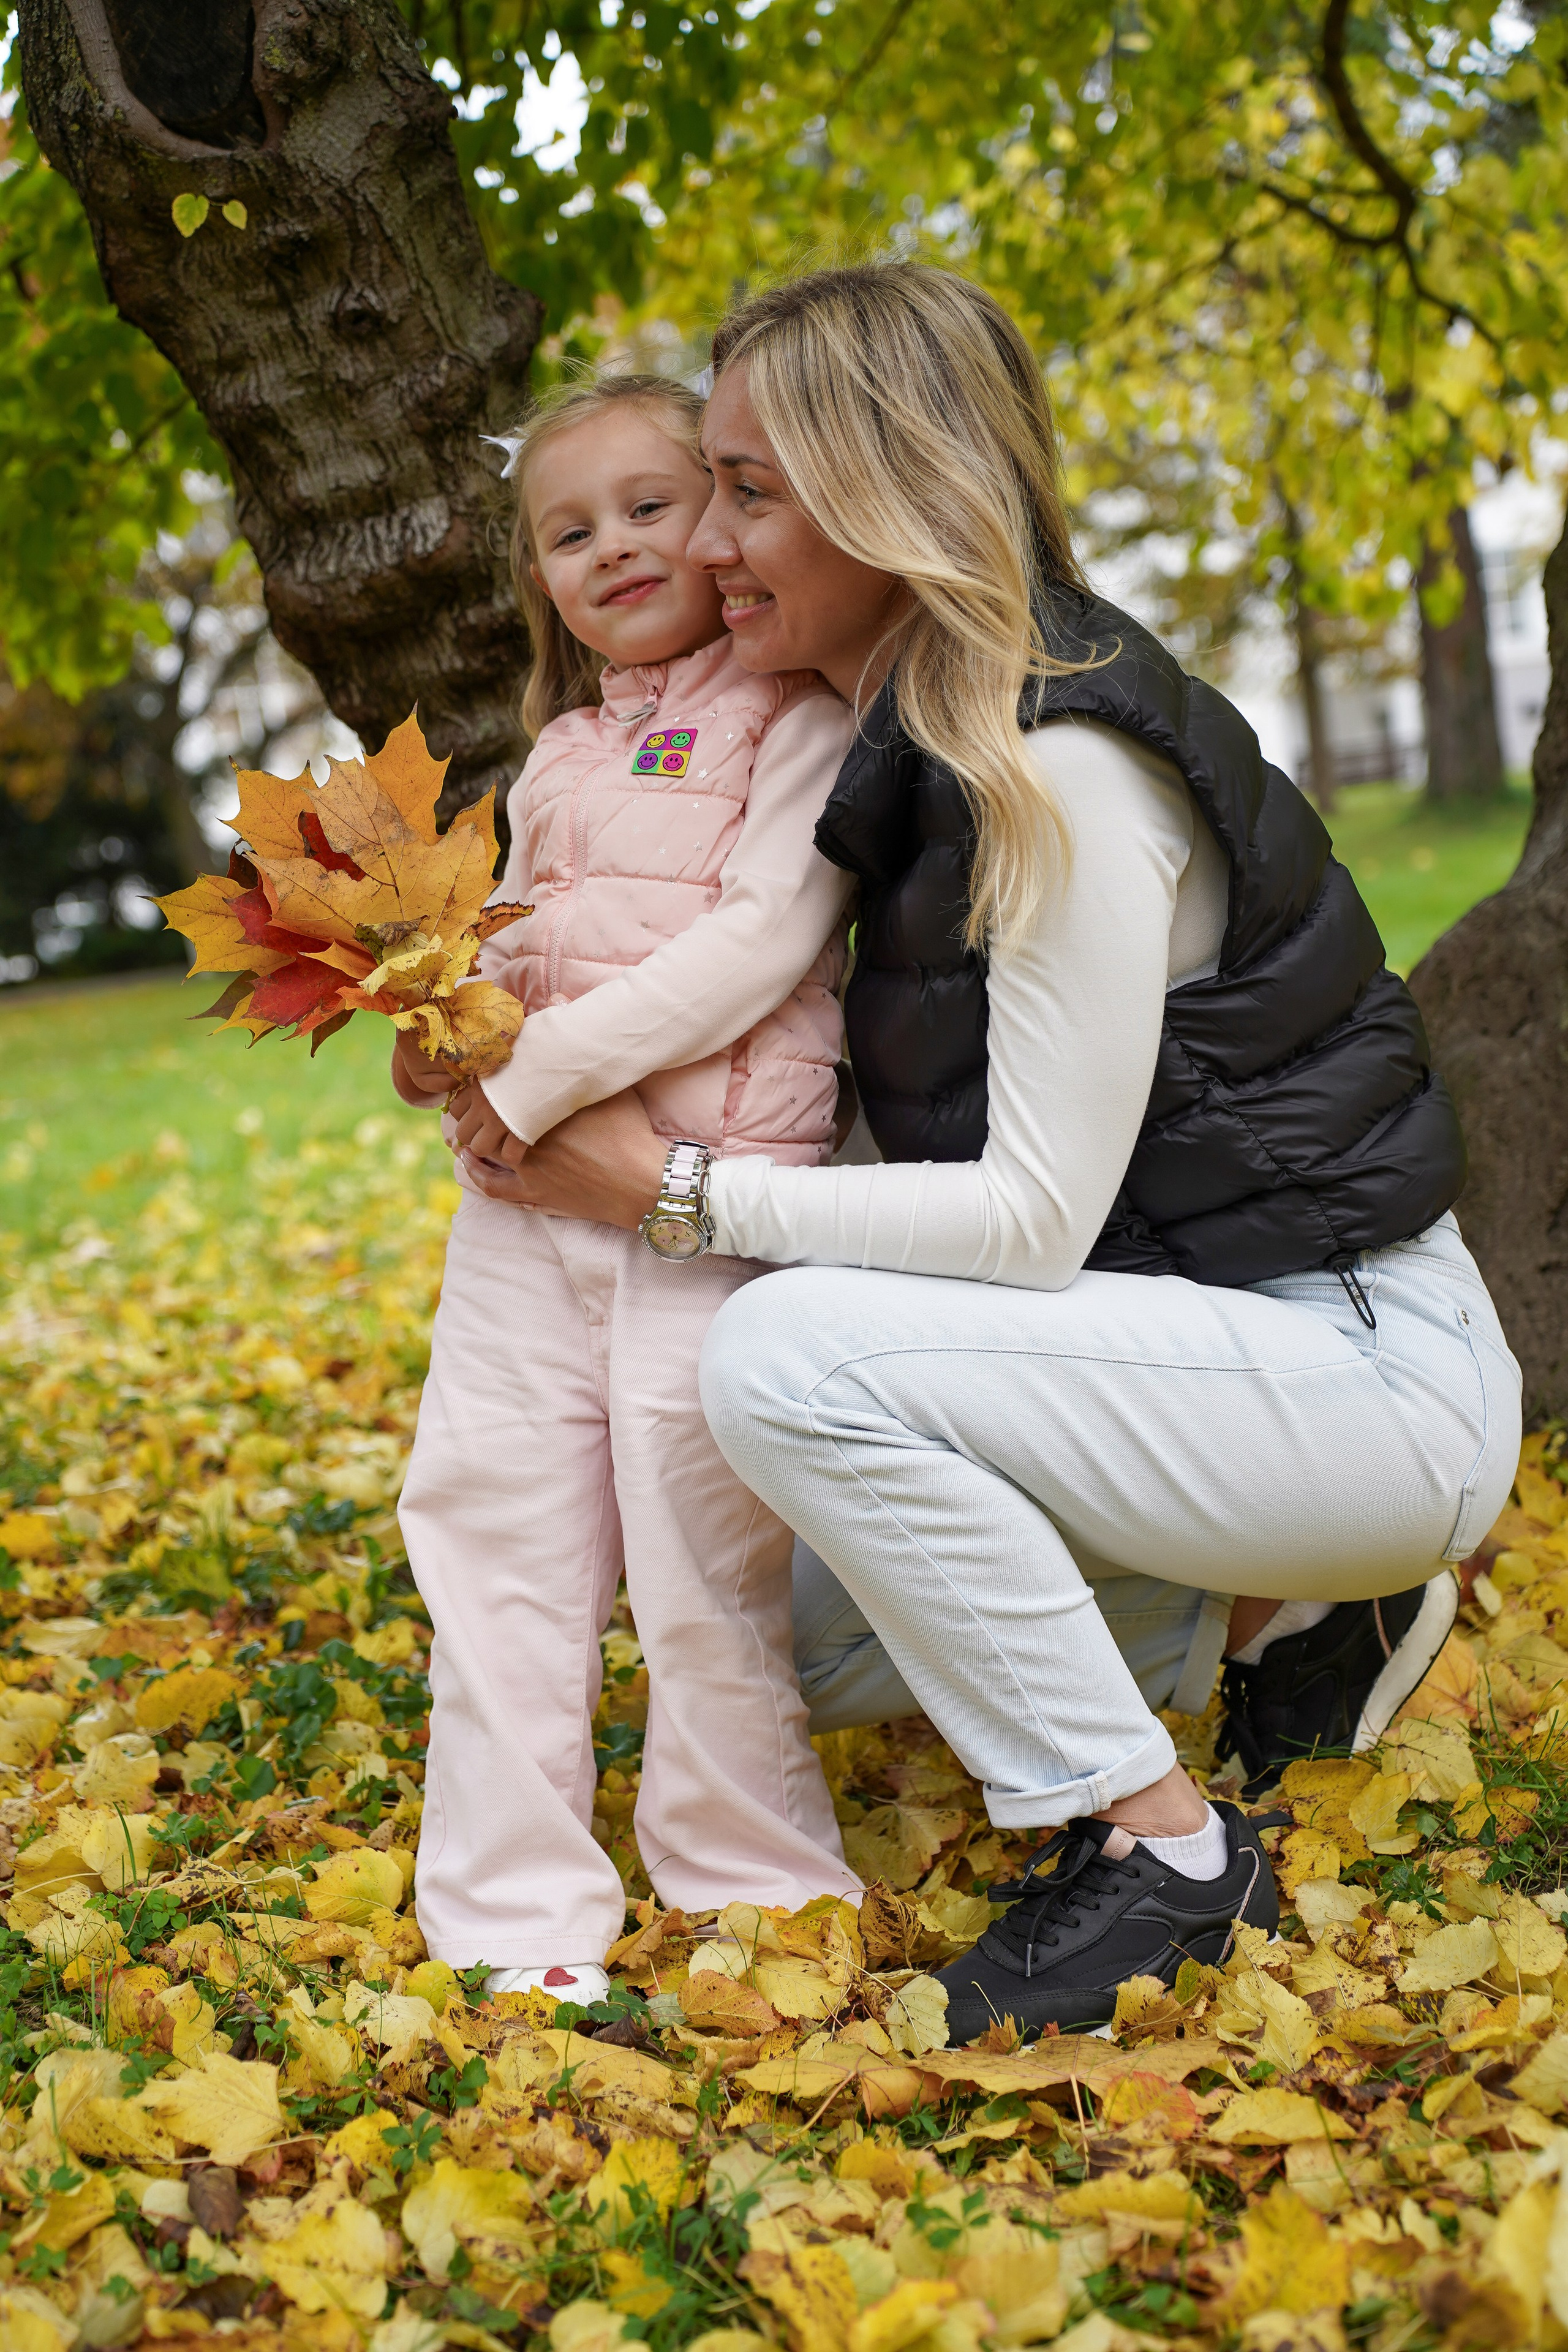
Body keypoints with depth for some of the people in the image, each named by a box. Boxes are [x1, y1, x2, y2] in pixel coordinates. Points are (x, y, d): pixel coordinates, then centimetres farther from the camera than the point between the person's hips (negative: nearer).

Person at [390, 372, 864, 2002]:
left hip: (711, 1194, -6)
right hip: (527, 1194, 7)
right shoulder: (559, 761, 20)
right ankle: (515, 1924, 16)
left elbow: (758, 946, -13)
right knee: (488, 1529, 5)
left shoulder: (797, 722, -1)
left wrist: (536, 1069, -16)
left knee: (700, 1555, -3)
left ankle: (754, 1894, 19)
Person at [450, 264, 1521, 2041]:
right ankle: (1296, 1612, 17)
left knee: (792, 1356, -25)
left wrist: (679, 1193, -16)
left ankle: (1160, 1848, -11)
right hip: (1212, 1333, 10)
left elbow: (1039, 1215, -23)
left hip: (1369, 1376, -10)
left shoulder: (1062, 773, -22)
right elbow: (925, 1125, 11)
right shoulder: (923, 755, 7)